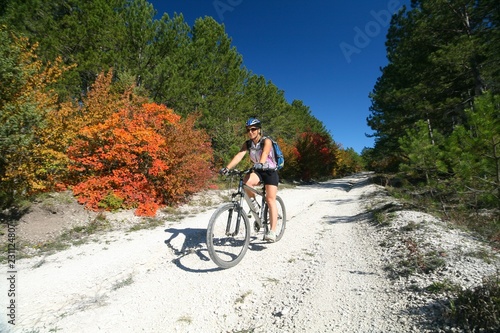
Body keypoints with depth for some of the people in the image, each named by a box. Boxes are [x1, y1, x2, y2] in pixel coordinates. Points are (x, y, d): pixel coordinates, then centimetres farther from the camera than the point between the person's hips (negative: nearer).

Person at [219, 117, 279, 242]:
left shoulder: (266, 141, -15)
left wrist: (260, 163, -58)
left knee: (270, 200, -13)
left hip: (270, 171, -3)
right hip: (258, 171, 4)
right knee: (247, 181, -30)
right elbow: (239, 155, -18)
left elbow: (265, 153, -36)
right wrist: (227, 168, -34)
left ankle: (272, 232, -11)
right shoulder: (247, 144, -2)